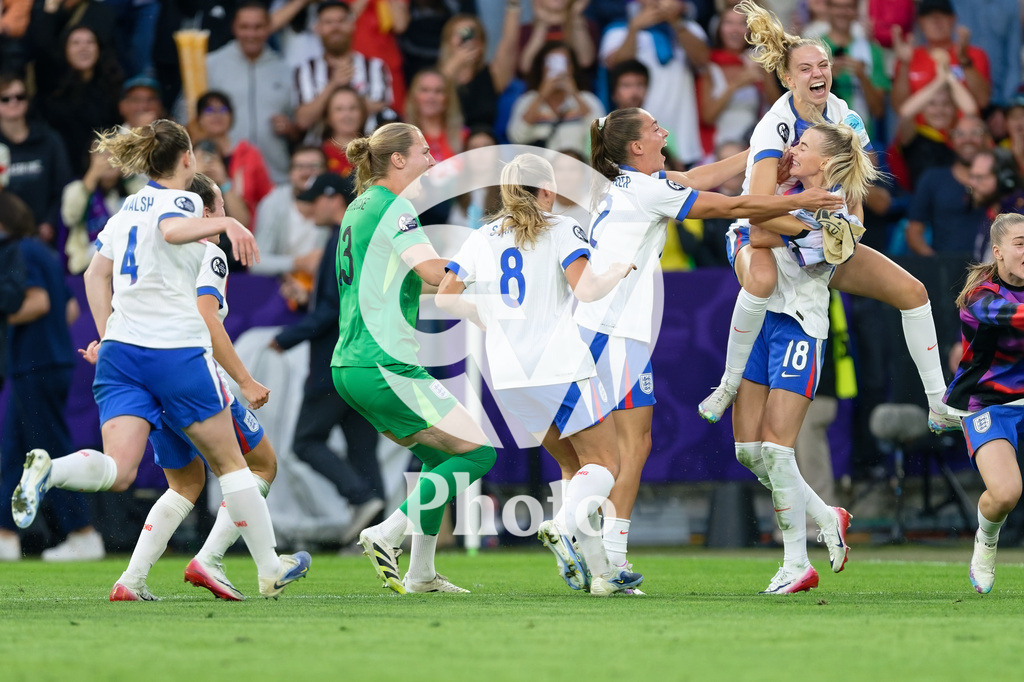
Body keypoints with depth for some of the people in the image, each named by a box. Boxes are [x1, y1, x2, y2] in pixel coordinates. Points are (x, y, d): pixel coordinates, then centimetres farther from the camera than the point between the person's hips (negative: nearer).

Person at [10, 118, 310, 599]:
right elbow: (172, 231, -28)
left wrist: (107, 336, 22)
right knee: (229, 462, 11)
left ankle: (48, 469, -37)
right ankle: (270, 569, 19)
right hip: (177, 351, -6)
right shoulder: (179, 200, -4)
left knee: (117, 471, -8)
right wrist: (224, 223, -41)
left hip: (120, 349, 6)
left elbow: (96, 275, 20)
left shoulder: (126, 209, 17)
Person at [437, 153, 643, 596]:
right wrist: (621, 269, 3)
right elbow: (587, 289, -15)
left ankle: (600, 570, 4)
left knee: (574, 464, 16)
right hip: (561, 367, -6)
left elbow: (445, 296, 12)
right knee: (604, 463, 1)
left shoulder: (483, 238, 12)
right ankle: (565, 525, -29)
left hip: (508, 376, 6)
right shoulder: (561, 230, -3)